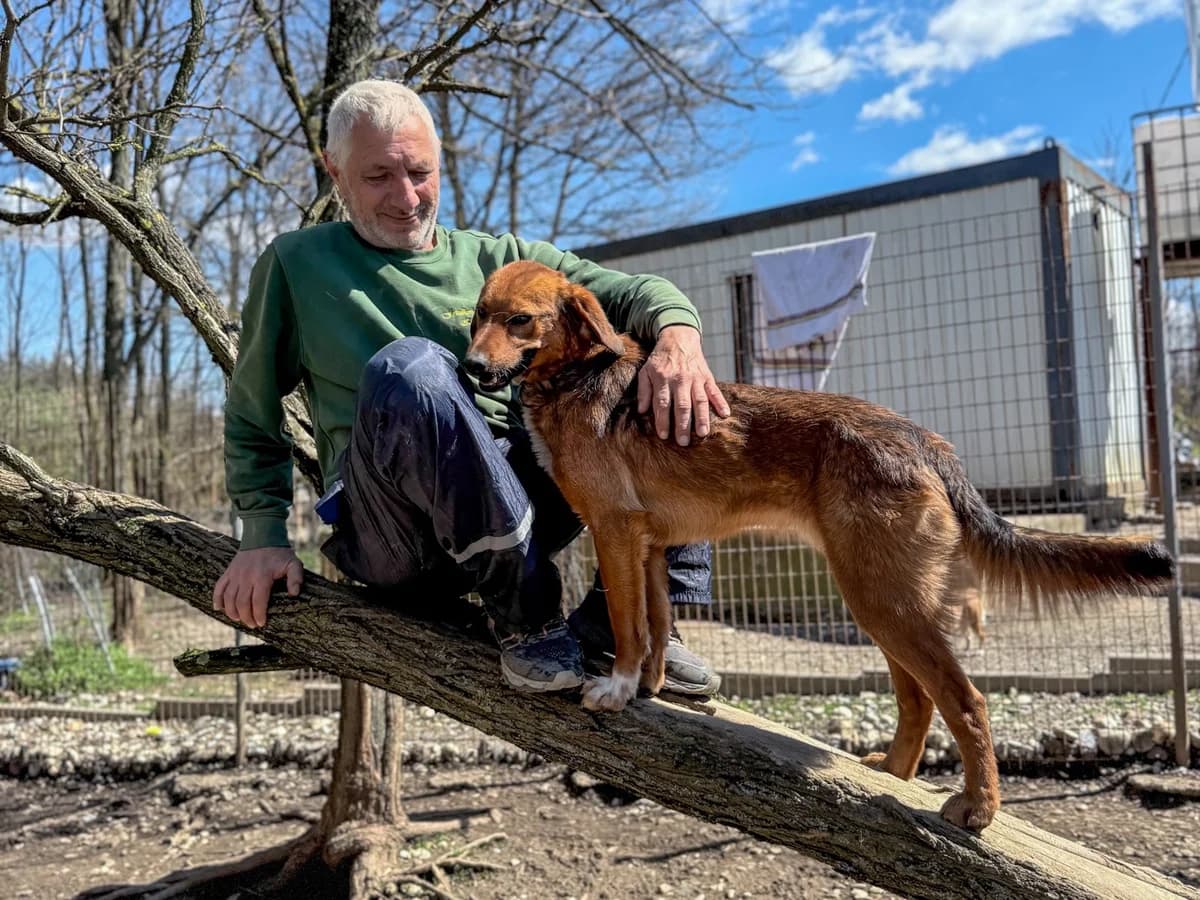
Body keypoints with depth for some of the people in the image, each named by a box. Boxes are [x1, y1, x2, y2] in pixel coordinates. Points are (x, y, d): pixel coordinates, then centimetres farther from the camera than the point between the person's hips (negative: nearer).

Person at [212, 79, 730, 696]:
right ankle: (523, 615, -23)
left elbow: (631, 292, 2)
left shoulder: (497, 260, 17)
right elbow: (251, 419, 16)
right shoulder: (295, 265, 12)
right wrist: (263, 535, 1)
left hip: (519, 499, 4)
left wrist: (676, 331, -21)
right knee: (410, 366, -33)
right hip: (391, 539, -3)